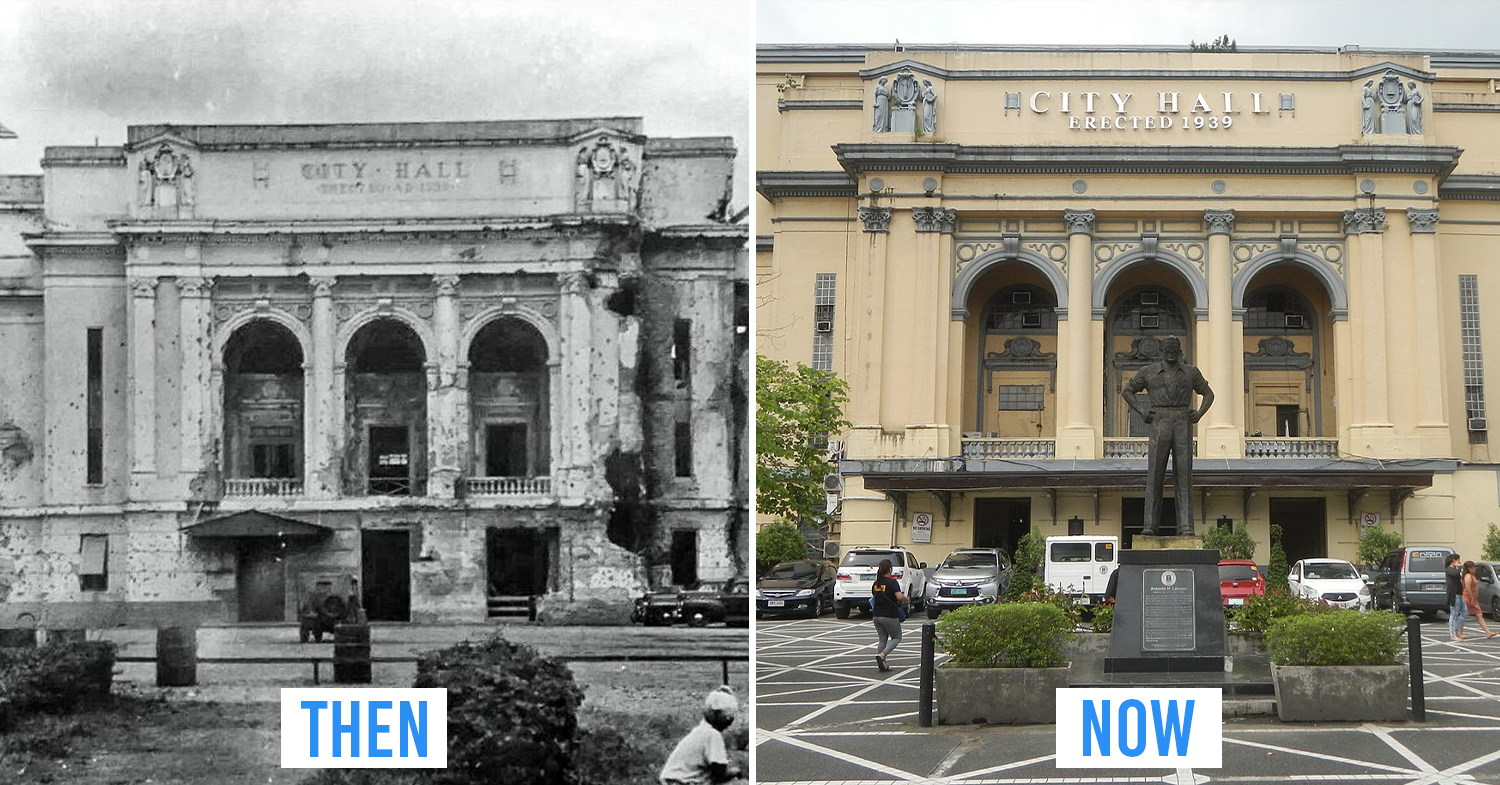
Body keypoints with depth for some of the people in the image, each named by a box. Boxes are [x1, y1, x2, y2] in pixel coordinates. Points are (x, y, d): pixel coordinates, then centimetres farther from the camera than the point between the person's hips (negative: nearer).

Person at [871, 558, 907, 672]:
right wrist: (905, 599, -3)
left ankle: (882, 664, 10)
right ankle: (881, 655, -11)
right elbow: (899, 597, -24)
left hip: (876, 615, 6)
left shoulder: (875, 584, 7)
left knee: (883, 639, 16)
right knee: (896, 637, 10)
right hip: (890, 615, -6)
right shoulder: (892, 582, -13)